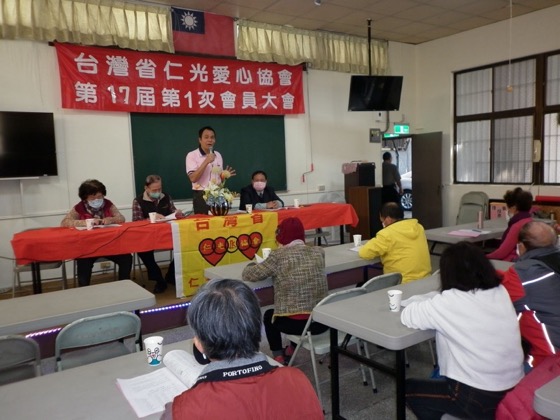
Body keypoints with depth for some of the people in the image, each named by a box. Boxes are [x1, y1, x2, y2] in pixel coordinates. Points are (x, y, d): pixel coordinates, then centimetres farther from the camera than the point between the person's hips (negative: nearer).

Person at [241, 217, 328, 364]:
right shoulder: (318, 252, 5)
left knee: (268, 315, 29)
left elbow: (248, 275, 0)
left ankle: (279, 358, 27)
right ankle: (290, 350, 48)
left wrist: (252, 265, 20)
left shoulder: (279, 255, -9)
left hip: (297, 323, -5)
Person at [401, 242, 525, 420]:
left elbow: (407, 316, -11)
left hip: (480, 399, -7)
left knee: (408, 389, 17)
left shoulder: (450, 302, -20)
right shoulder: (501, 292, -1)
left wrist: (429, 302, 6)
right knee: (437, 380, 30)